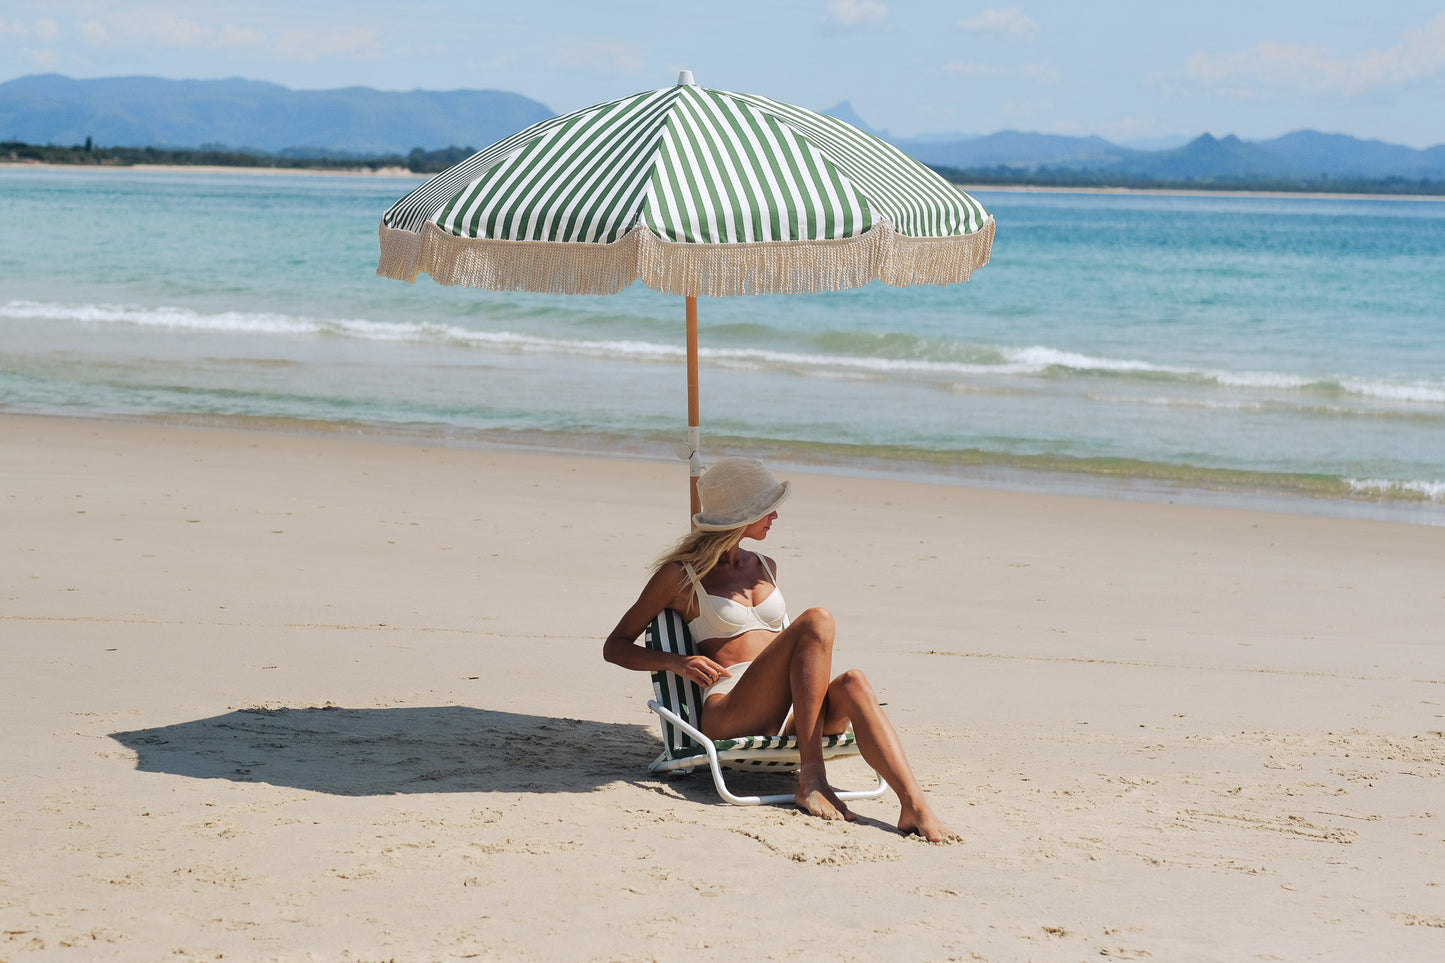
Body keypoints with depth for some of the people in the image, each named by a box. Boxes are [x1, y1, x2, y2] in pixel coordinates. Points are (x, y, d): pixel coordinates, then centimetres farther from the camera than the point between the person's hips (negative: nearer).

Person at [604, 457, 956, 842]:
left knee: (852, 684, -31)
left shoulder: (764, 568, 25)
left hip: (787, 716, 5)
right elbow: (615, 646, 10)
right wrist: (678, 662, -9)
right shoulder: (680, 575, 9)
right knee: (817, 619, -29)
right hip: (728, 715, -5)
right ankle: (811, 779, -34)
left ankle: (915, 806, -48)